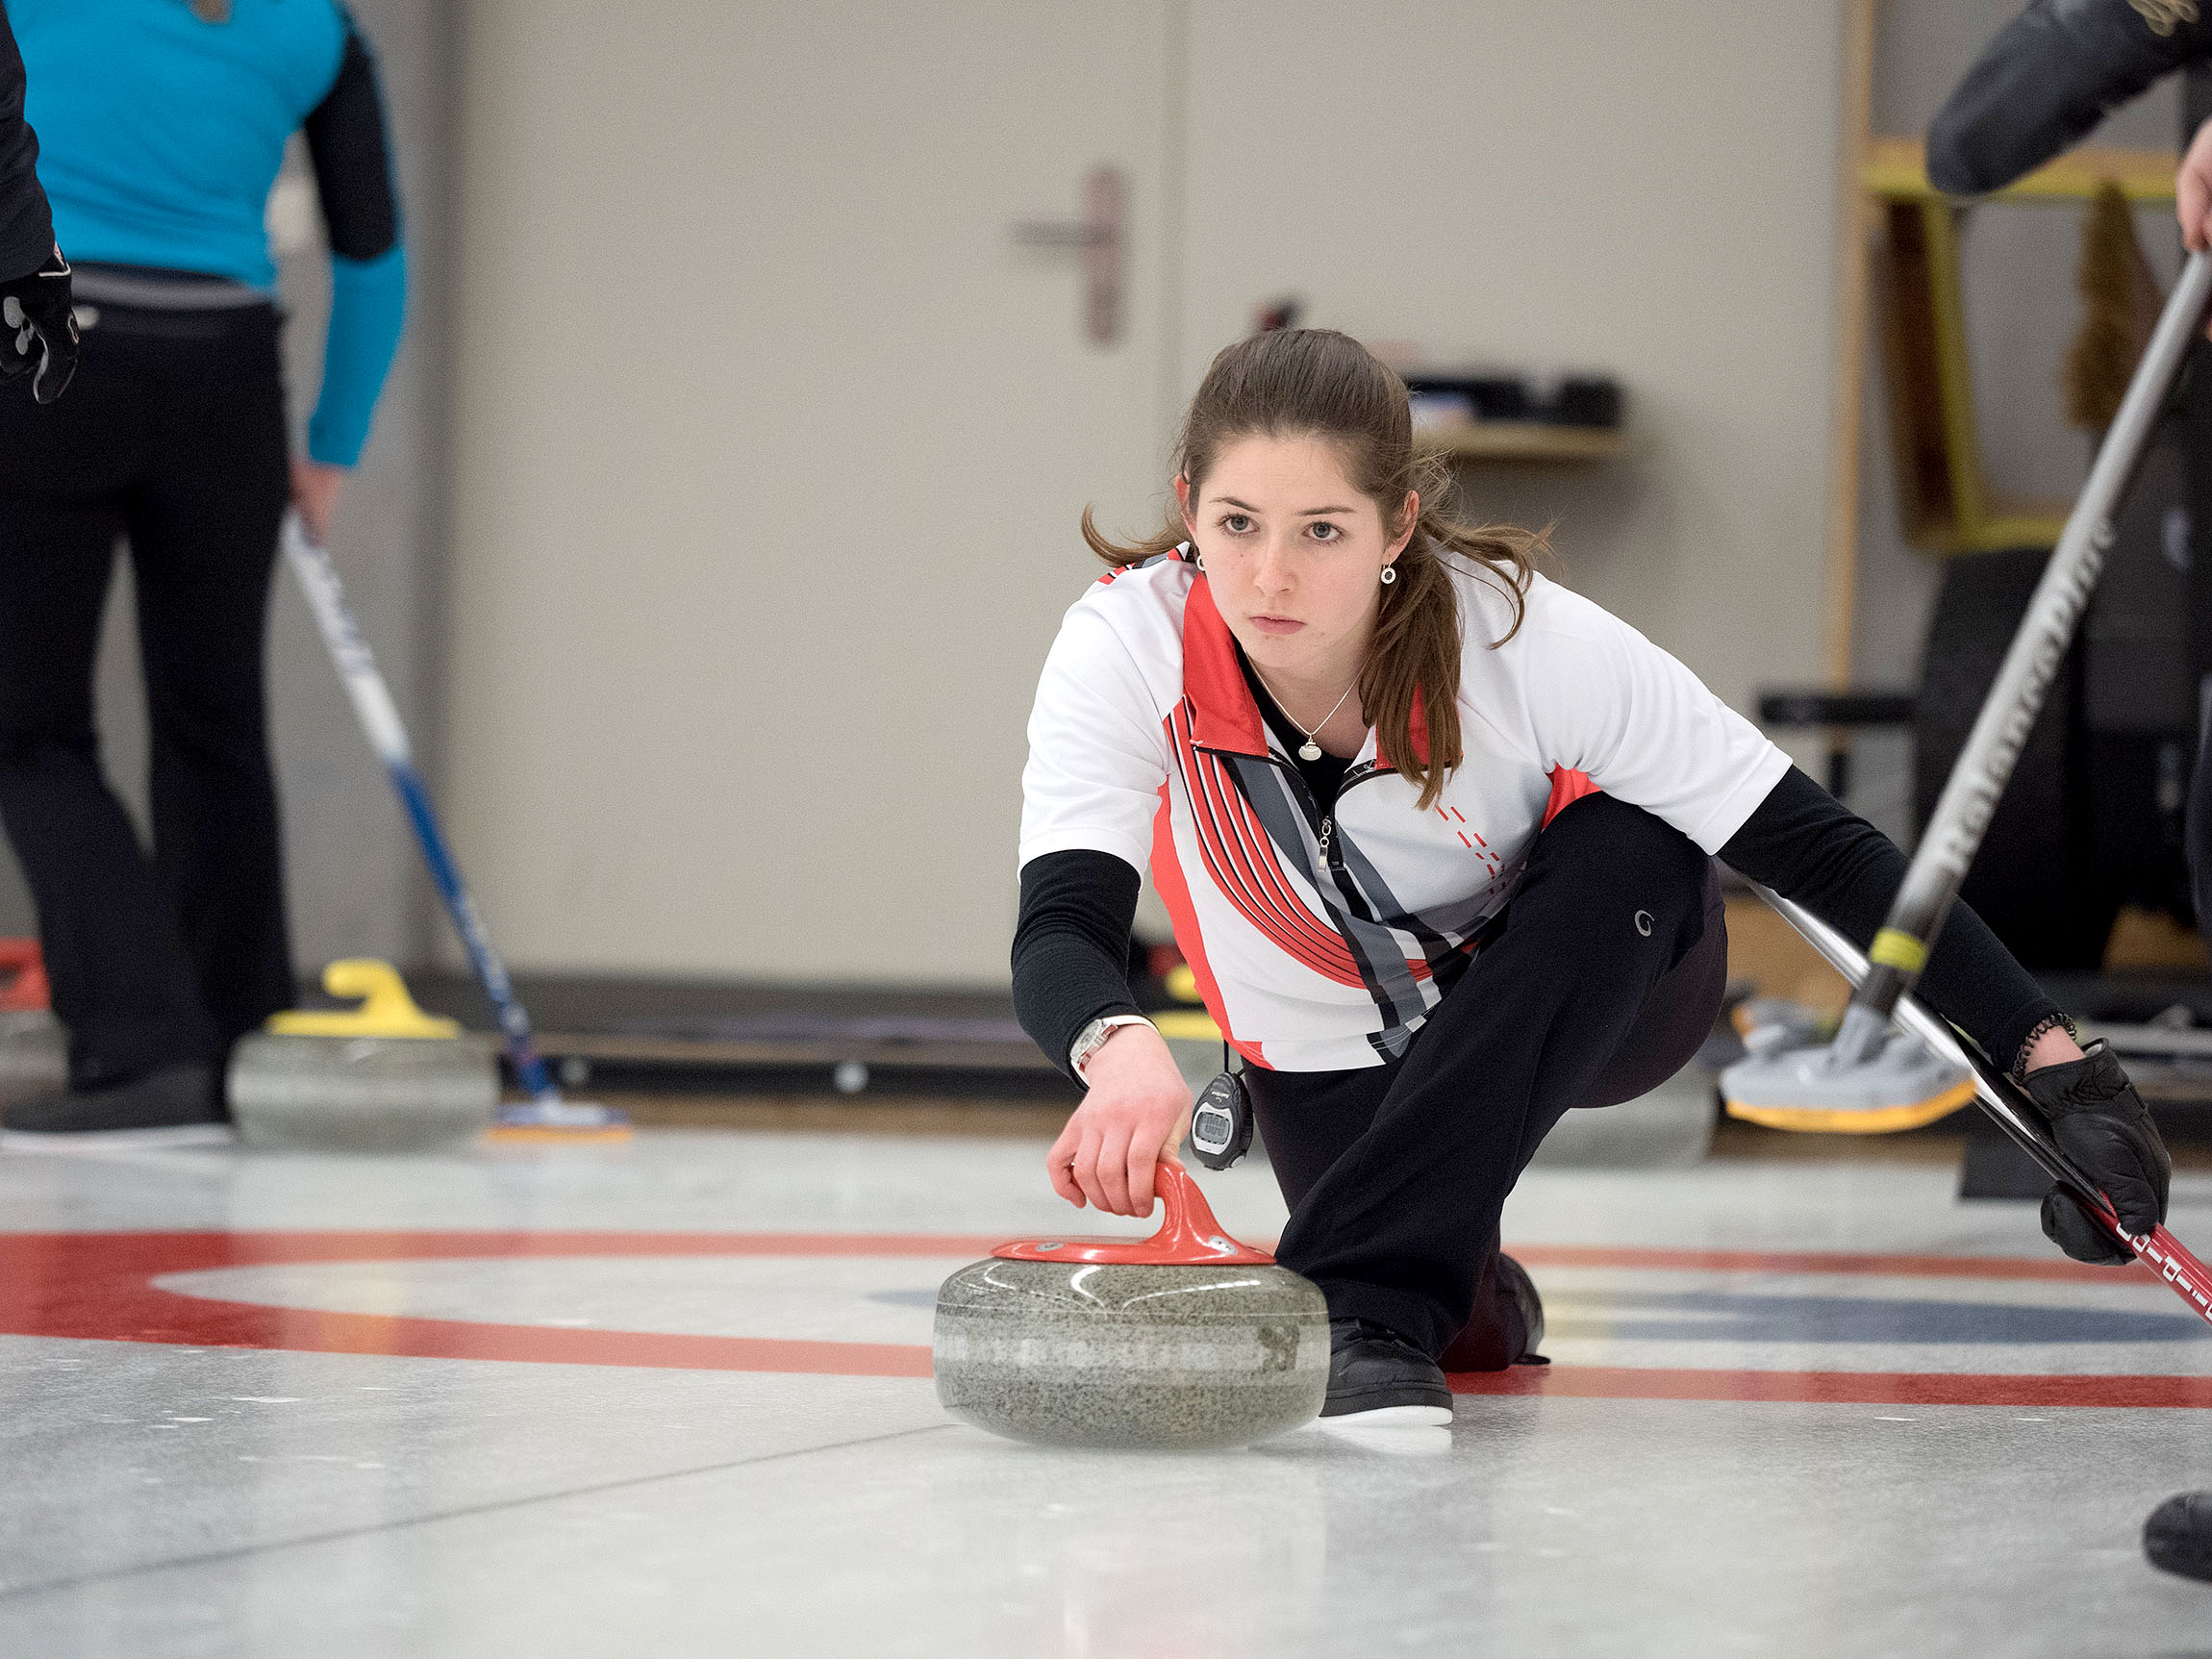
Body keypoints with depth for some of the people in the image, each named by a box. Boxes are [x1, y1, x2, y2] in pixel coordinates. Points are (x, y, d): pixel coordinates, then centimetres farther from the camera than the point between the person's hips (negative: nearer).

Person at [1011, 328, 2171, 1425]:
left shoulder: (1526, 638, -32)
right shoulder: (1125, 648, -29)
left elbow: (1818, 851, -28)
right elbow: (1060, 926, -39)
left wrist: (2054, 1066, -35)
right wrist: (1121, 1050, -64)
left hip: (1576, 995, -1)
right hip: (1337, 1047, 1)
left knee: (1633, 851, -34)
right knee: (1457, 1350, -20)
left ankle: (1361, 1295, -34)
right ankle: (1467, 1300, 19)